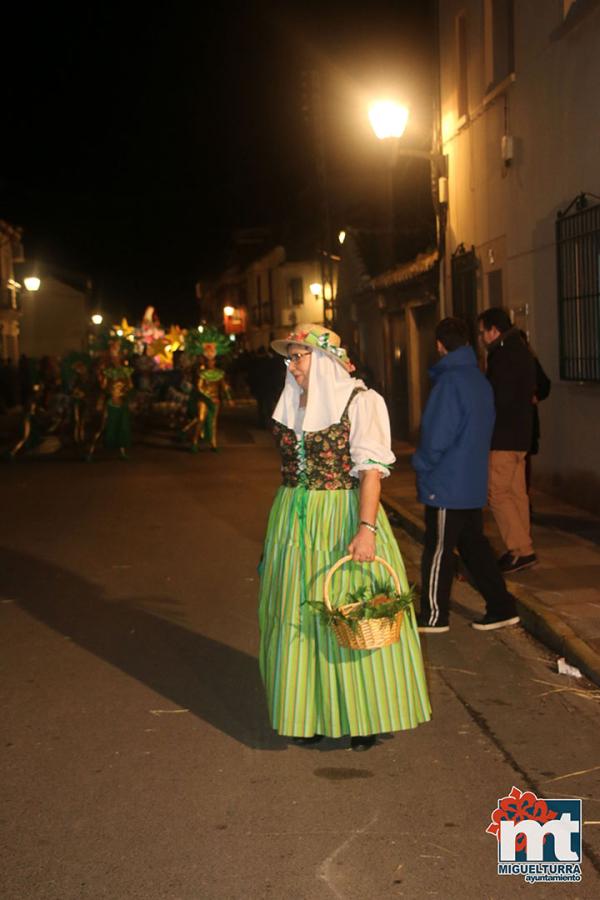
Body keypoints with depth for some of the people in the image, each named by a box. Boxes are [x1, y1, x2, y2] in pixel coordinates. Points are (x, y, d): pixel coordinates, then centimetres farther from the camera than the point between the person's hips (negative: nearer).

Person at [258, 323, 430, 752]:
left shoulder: (359, 402, -8)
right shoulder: (291, 403, 10)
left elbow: (371, 469, -15)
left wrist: (366, 528, -24)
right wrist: (285, 520, 16)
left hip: (344, 516, -6)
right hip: (294, 520, 6)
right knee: (299, 615, 8)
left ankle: (364, 718, 11)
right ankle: (310, 714, 20)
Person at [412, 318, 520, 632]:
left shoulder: (449, 382, -19)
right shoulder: (481, 380, 7)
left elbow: (436, 436, -20)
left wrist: (421, 464, -4)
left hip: (446, 484, -8)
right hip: (473, 482, 8)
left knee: (438, 551, 3)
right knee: (474, 545, 16)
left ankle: (434, 615, 13)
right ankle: (501, 606, 17)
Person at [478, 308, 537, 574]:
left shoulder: (504, 356, -16)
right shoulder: (521, 351, 16)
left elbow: (499, 398, -21)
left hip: (504, 437, -10)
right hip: (520, 435, 10)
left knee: (497, 493, -6)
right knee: (516, 493, 12)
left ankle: (521, 551, -7)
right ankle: (522, 549, 16)